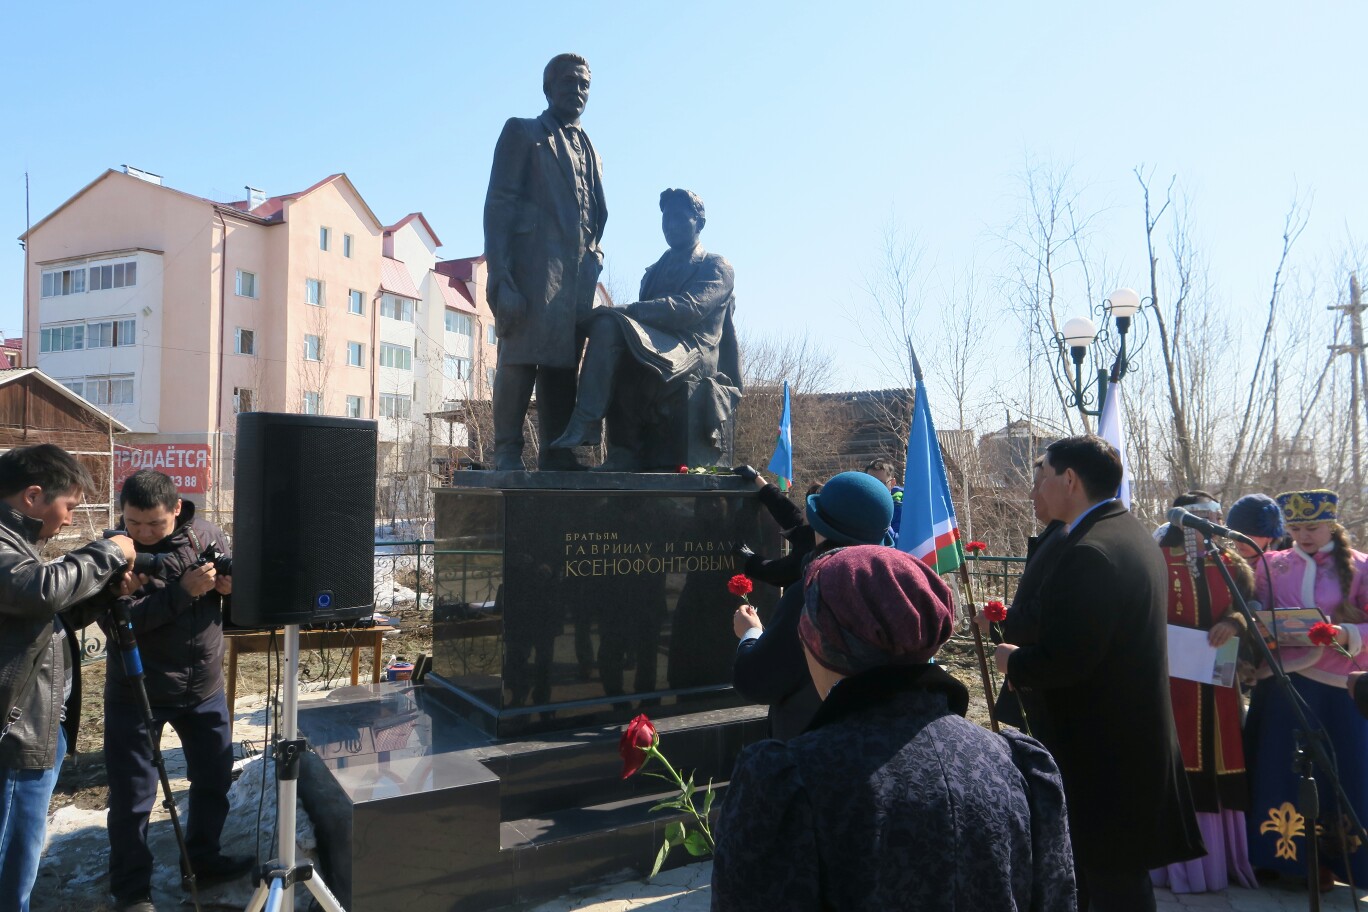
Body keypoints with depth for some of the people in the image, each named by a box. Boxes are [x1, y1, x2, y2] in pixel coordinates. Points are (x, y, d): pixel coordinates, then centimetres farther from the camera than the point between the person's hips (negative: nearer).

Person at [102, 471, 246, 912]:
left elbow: (236, 579, 6)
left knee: (215, 777, 17)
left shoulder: (206, 533, -6)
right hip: (137, 692, -3)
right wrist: (183, 591, -32)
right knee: (132, 795, 7)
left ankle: (204, 859, 38)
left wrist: (232, 585, -18)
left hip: (205, 686, 4)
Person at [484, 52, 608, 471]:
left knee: (563, 363, 2)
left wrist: (592, 264, 8)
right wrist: (501, 280, -13)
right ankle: (507, 457, -8)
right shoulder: (522, 133, 10)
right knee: (520, 359, -10)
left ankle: (557, 453, 4)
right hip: (533, 269, -5)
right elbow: (498, 207, -1)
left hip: (577, 277, 5)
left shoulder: (588, 150, 27)